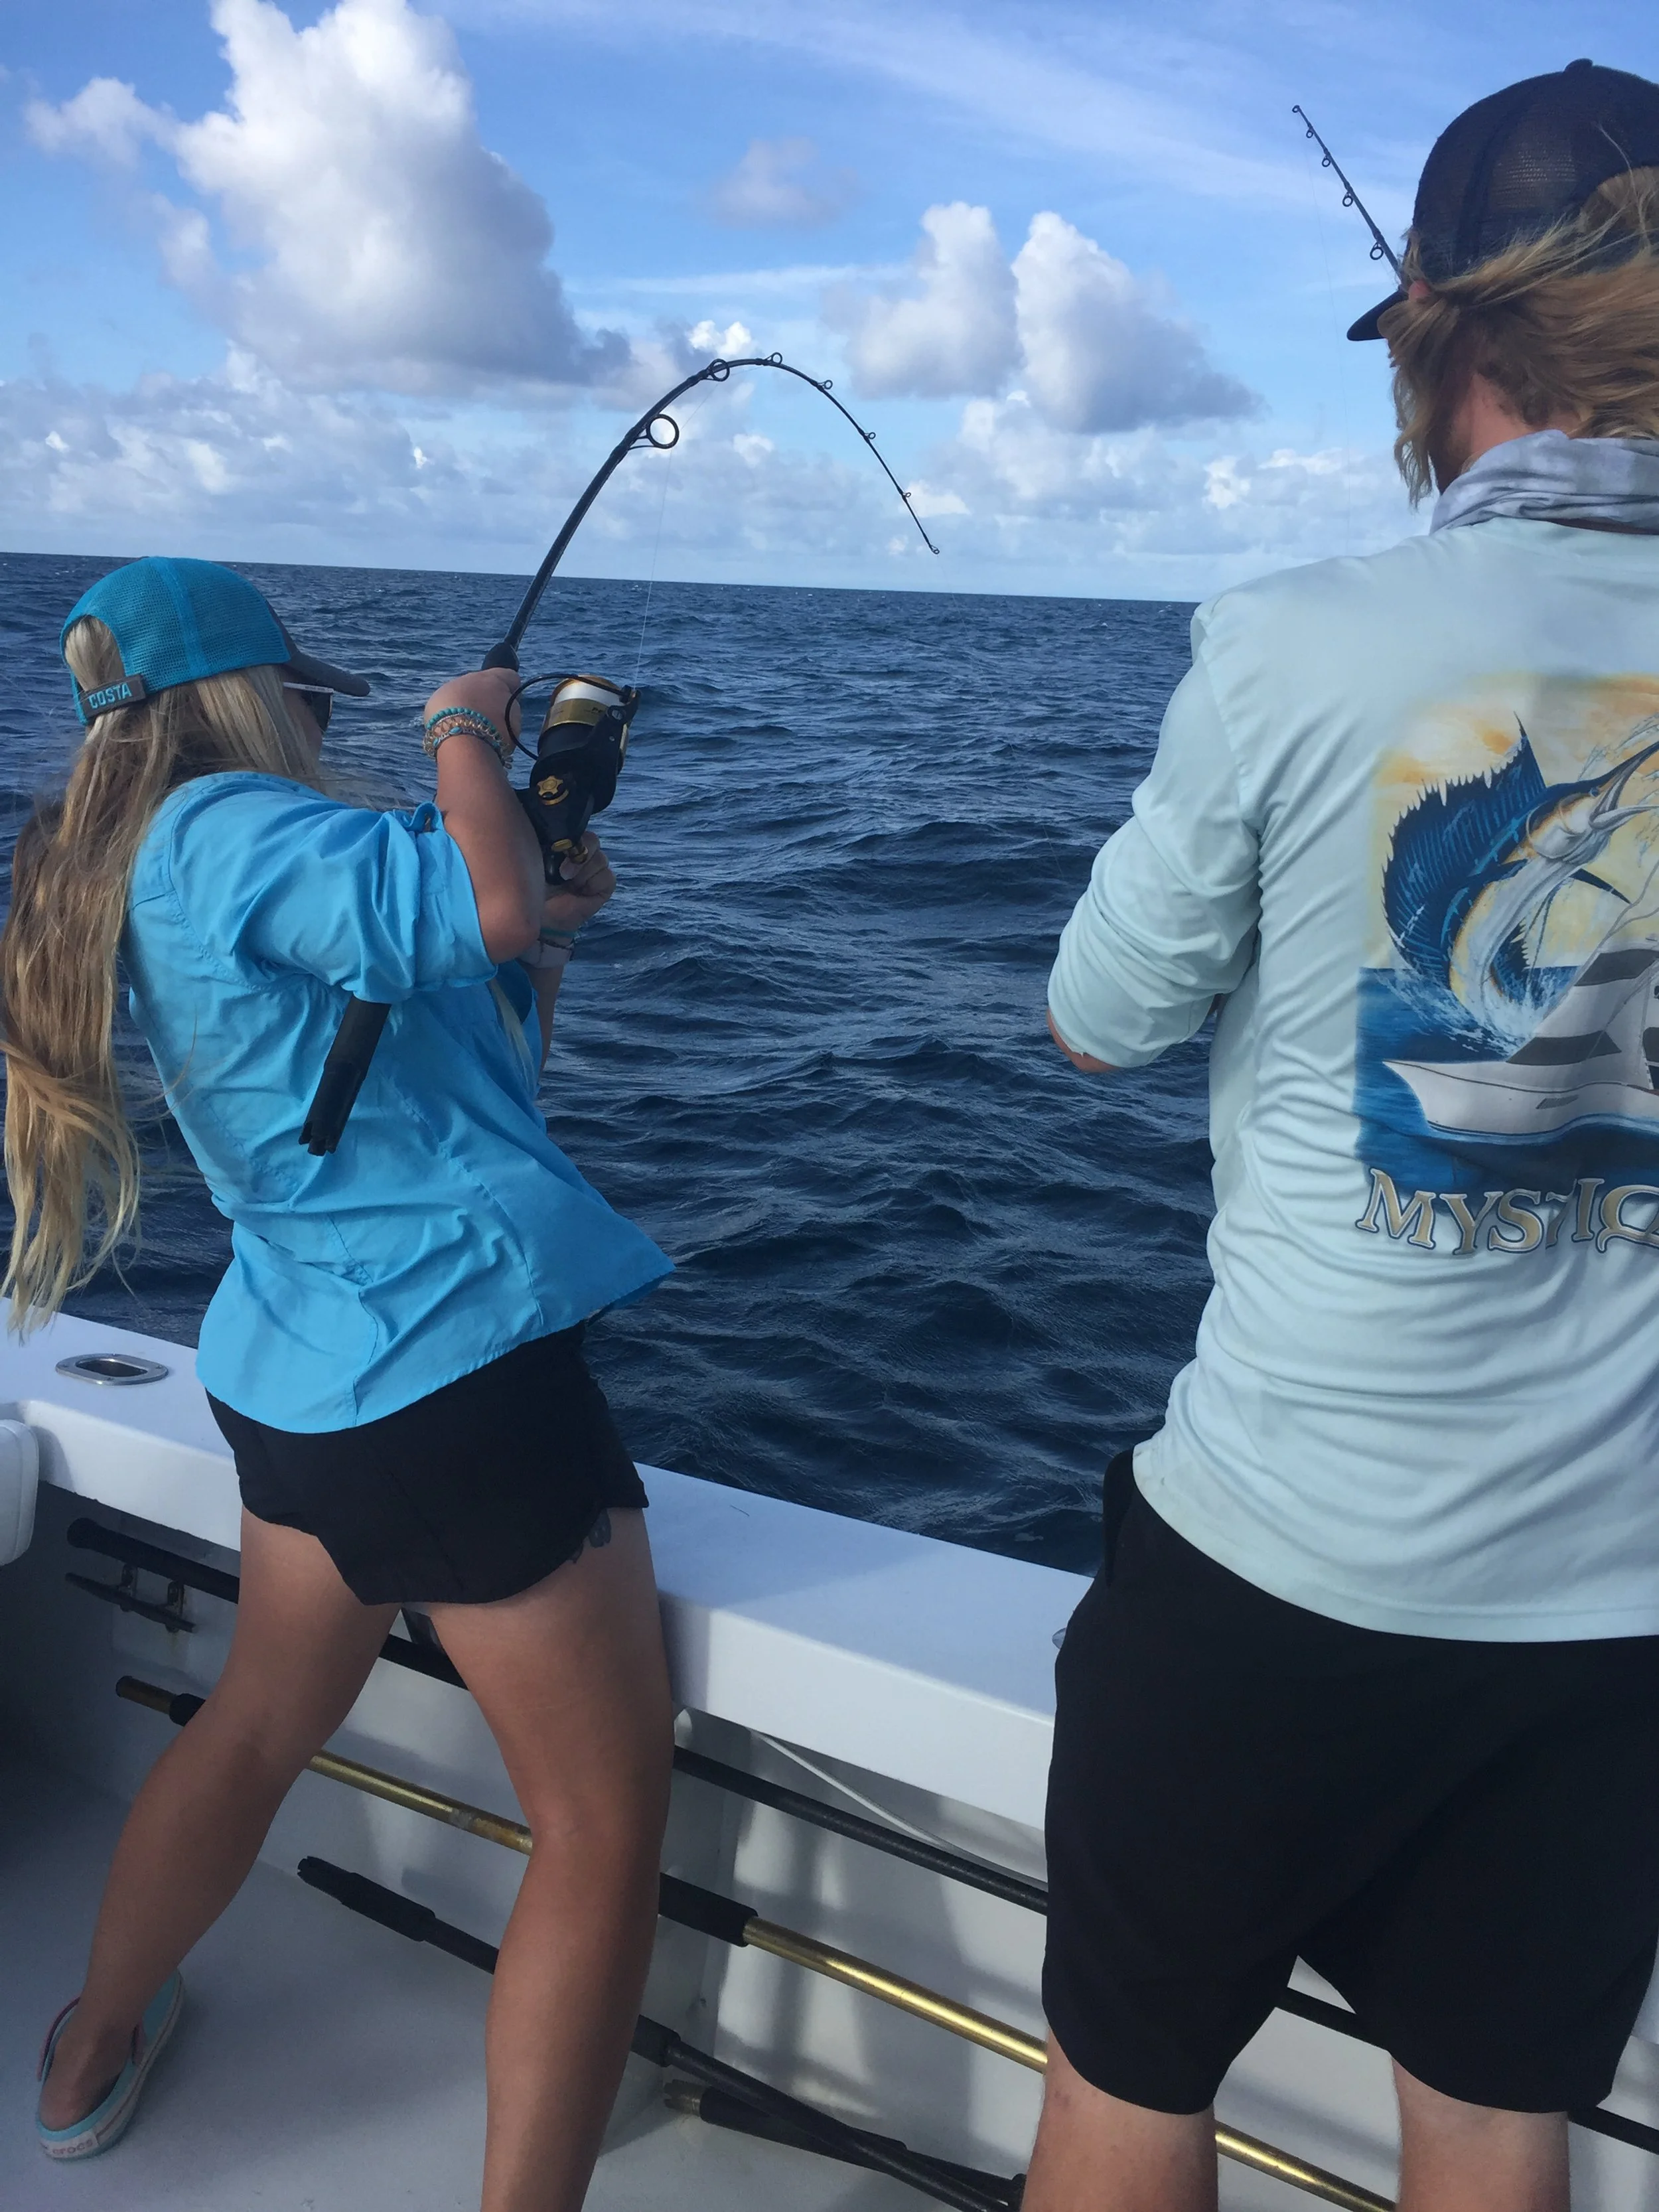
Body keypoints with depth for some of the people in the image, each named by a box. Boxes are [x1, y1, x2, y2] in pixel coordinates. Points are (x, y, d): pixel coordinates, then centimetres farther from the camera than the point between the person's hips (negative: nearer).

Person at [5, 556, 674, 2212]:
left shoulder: (134, 883, 17)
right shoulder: (228, 825, -12)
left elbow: (474, 1055, 21)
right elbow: (472, 907, -29)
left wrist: (551, 924, 9)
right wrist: (466, 731, -11)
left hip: (295, 1370, 10)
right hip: (455, 1362, -10)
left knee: (257, 1721, 30)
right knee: (603, 1820, 0)